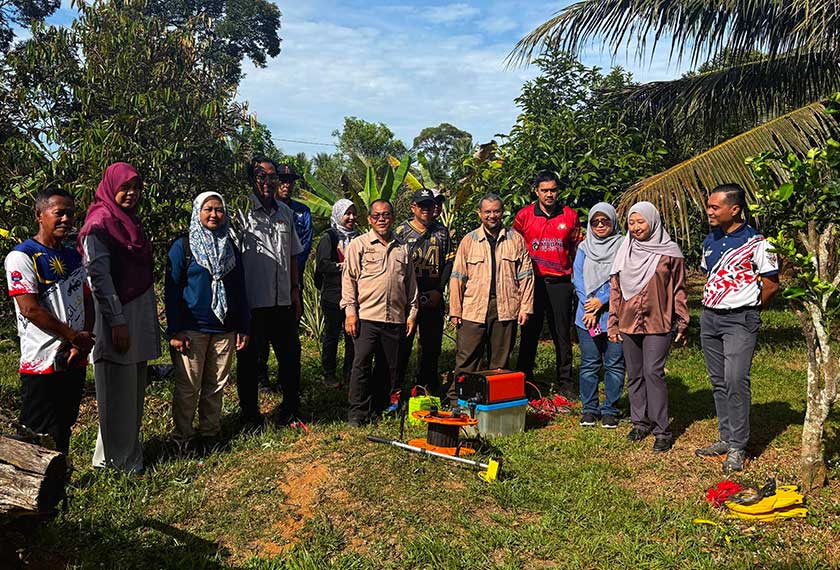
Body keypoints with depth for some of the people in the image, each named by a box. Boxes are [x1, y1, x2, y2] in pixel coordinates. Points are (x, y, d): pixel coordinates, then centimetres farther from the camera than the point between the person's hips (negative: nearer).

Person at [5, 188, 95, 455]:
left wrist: (85, 341, -5)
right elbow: (30, 309, -17)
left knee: (64, 429, 18)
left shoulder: (74, 258, 13)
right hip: (42, 362, -7)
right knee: (37, 435, 0)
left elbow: (87, 301, 12)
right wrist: (75, 337, -13)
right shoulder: (21, 257, -9)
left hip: (75, 360, 7)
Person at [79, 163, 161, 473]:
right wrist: (117, 322, -19)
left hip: (140, 314, 8)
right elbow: (99, 276, -17)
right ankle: (116, 459, 15)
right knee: (118, 391, 2)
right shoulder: (100, 223, -12)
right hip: (117, 318, -8)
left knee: (135, 387, 16)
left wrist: (150, 317, 17)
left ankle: (130, 446, 29)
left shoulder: (131, 221, 14)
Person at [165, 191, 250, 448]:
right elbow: (171, 290, -3)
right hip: (192, 328, -4)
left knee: (216, 385, 9)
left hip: (225, 328, 4)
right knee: (188, 387, 1)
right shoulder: (183, 246, 0)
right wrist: (174, 331, -10)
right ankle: (183, 437, 13)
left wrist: (243, 327, 9)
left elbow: (240, 289, 14)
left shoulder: (230, 247, 13)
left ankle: (210, 432, 22)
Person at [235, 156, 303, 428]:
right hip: (252, 301, -5)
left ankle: (290, 411, 26)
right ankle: (250, 414, 22)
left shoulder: (285, 212, 12)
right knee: (248, 359, 7)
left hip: (283, 301, 6)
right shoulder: (242, 211, -7)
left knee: (290, 355, 12)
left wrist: (295, 291, 14)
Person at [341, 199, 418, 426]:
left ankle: (379, 410, 18)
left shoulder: (402, 249, 16)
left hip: (395, 318, 4)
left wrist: (412, 312, 14)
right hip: (366, 316, -4)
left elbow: (411, 283, 20)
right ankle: (357, 413, 0)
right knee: (362, 363, -9)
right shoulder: (358, 245, 5)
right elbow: (349, 278, 0)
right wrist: (350, 311, -7)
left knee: (389, 367, 6)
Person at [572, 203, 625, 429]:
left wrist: (601, 300, -14)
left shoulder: (622, 247, 1)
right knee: (589, 364, 6)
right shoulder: (584, 248, 11)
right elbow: (578, 279, 3)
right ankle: (589, 408, 16)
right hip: (587, 315, 2)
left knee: (614, 364, 3)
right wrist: (589, 308, -8)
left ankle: (610, 410, 13)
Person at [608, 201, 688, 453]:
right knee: (634, 375, 10)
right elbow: (615, 289, 11)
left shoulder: (669, 252, -1)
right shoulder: (624, 251, 9)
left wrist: (682, 323, -1)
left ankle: (661, 430, -2)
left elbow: (679, 290, 2)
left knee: (653, 372, -10)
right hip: (628, 323, 4)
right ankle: (640, 422, 22)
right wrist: (613, 323, 8)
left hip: (658, 324, -4)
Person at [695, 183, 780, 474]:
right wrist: (712, 306, 13)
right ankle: (726, 438, 22)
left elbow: (771, 285, -7)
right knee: (718, 382, 11)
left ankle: (738, 447, -3)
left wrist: (746, 309, 1)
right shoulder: (709, 241, 11)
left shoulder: (755, 242, -9)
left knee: (736, 382, -13)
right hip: (709, 318, 7)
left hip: (739, 321, -7)